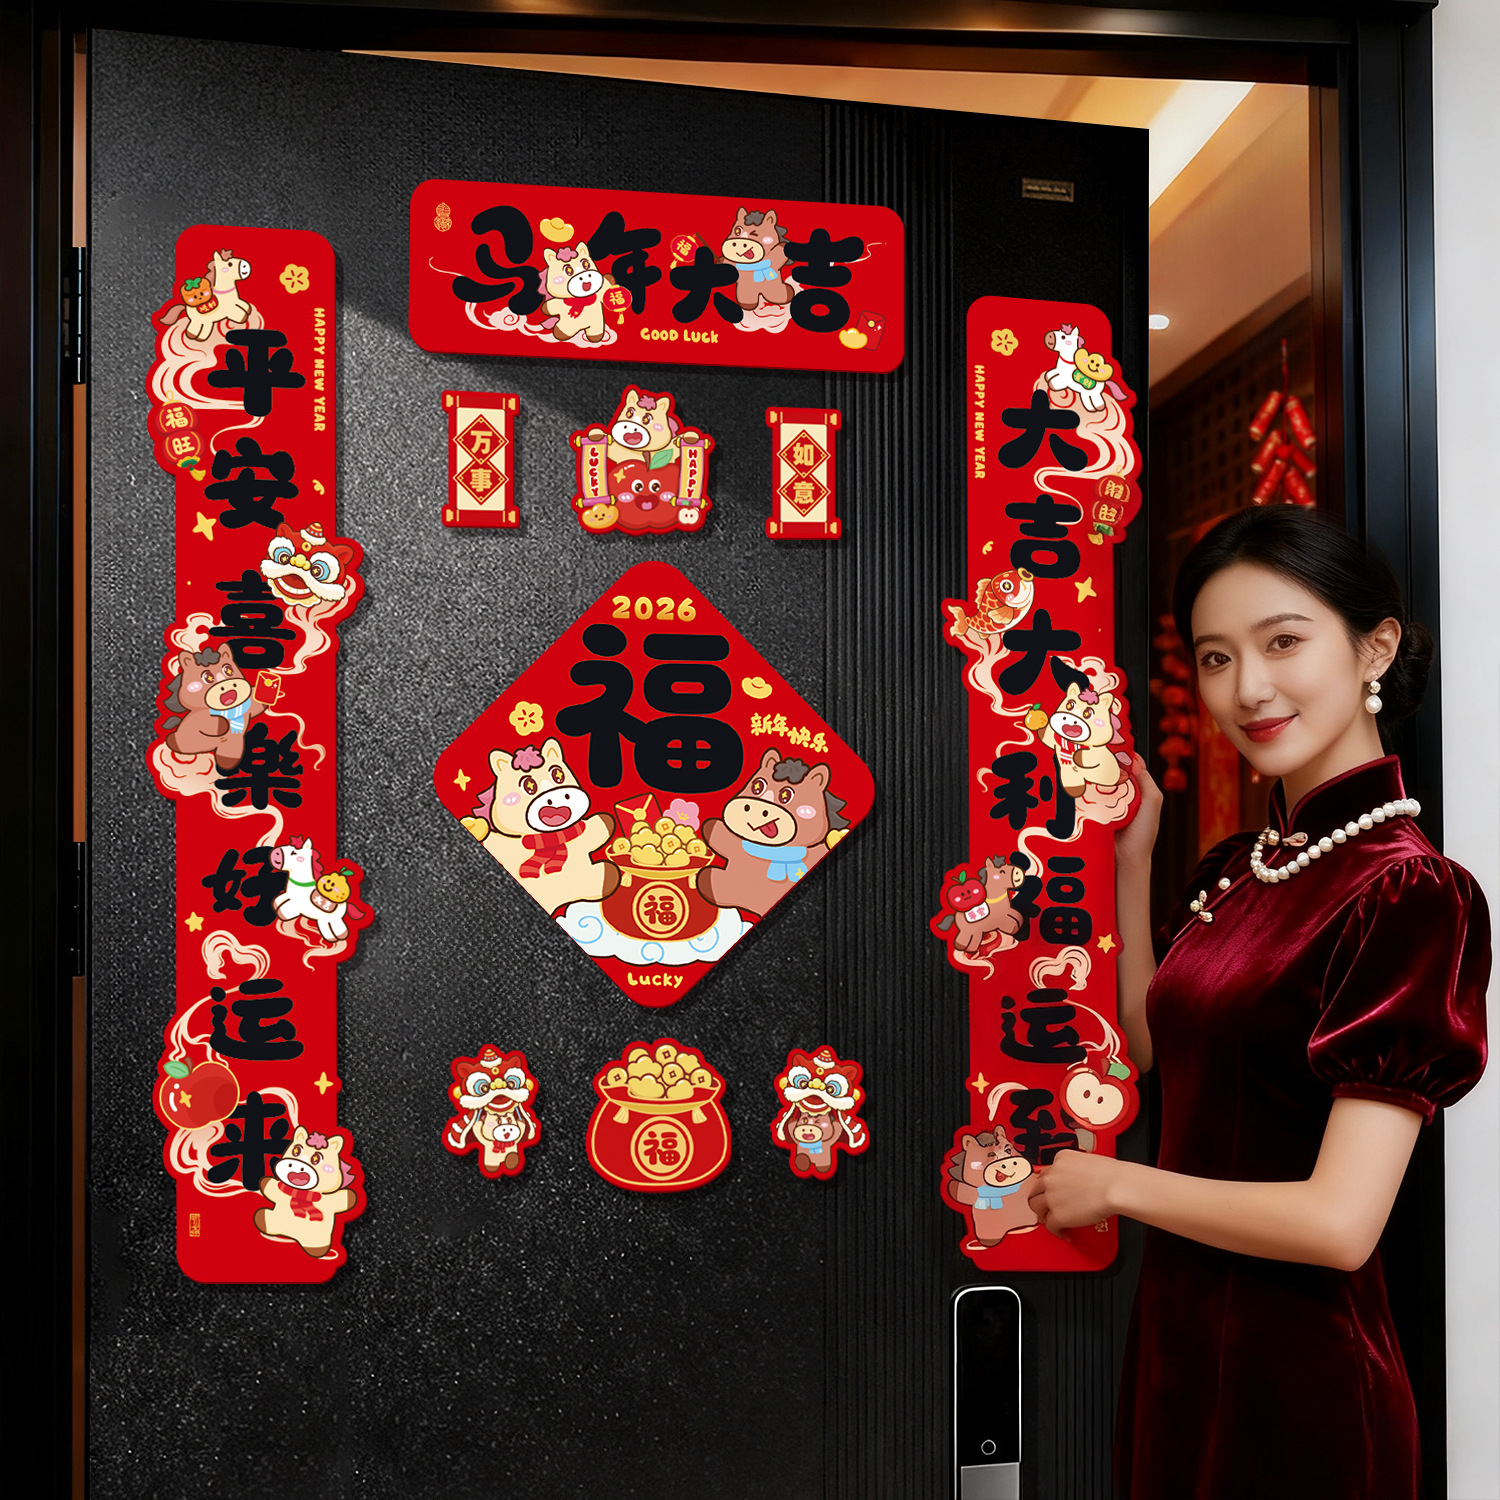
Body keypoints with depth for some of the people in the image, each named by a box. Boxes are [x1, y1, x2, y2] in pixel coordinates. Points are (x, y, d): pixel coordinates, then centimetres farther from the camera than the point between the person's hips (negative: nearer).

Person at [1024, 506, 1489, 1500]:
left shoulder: (1410, 893, -22)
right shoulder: (1237, 867, 3)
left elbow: (1338, 1222, -26)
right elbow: (1156, 1043, 15)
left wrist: (1113, 1183, -13)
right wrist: (1131, 857, 6)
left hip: (1297, 1374, -7)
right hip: (1181, 1329, 8)